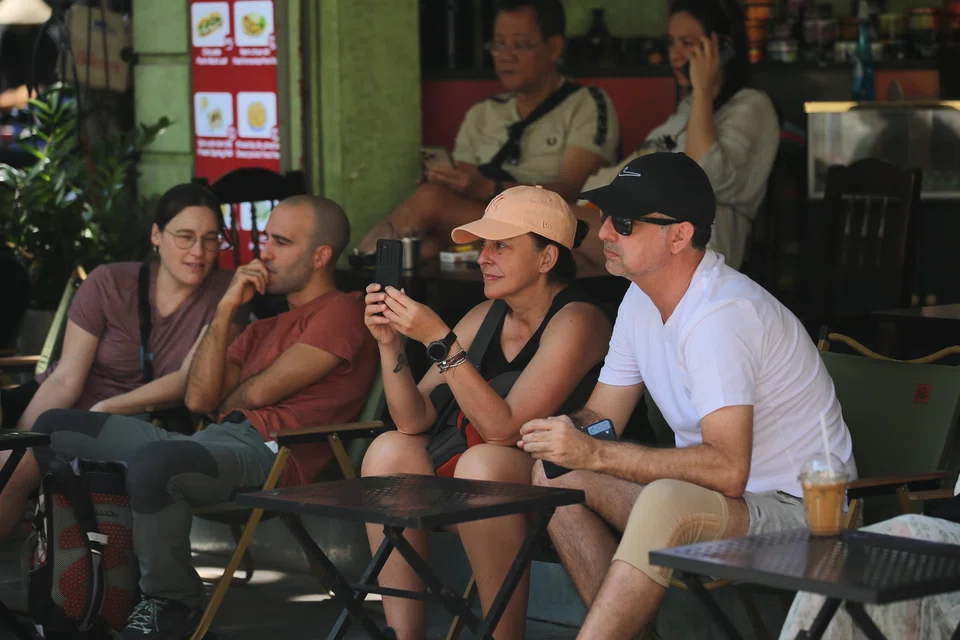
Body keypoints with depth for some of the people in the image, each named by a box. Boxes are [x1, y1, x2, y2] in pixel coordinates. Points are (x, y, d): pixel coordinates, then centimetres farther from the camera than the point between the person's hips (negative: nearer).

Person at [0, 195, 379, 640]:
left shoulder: (340, 312, 2)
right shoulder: (266, 327, 29)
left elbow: (259, 392, -6)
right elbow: (199, 398, 14)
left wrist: (224, 404, 16)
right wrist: (226, 309, 11)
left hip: (266, 452, -9)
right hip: (216, 441, 9)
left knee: (151, 463, -38)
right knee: (55, 427, 8)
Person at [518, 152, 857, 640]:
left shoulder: (721, 315, -24)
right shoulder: (643, 300, 5)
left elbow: (728, 469, -32)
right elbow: (601, 416, 12)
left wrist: (596, 454, -29)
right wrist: (567, 431, -12)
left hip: (797, 511, -9)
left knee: (669, 501, -37)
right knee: (554, 475, -4)